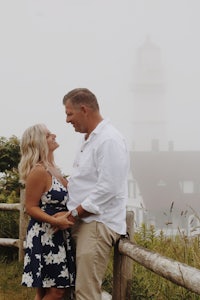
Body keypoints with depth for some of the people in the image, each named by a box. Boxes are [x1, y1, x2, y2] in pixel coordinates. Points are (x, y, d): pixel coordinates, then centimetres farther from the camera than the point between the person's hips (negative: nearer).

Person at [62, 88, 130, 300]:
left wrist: (74, 213, -16)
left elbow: (107, 188, -21)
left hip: (98, 224, -10)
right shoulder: (88, 139, 17)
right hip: (83, 221, 10)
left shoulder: (109, 140, -15)